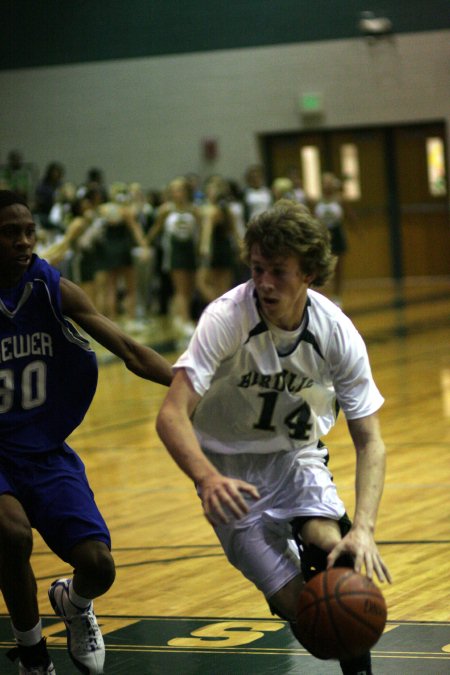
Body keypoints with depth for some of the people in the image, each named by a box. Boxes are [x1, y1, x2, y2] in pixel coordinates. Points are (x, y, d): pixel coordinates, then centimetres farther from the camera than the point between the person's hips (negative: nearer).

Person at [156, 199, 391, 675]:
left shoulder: (336, 332, -18)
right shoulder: (226, 318, -26)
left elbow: (369, 442, -14)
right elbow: (172, 415, -31)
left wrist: (363, 529, -29)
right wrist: (206, 478, -51)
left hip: (296, 455, 2)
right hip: (230, 468, -2)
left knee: (333, 546, -27)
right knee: (295, 601, -11)